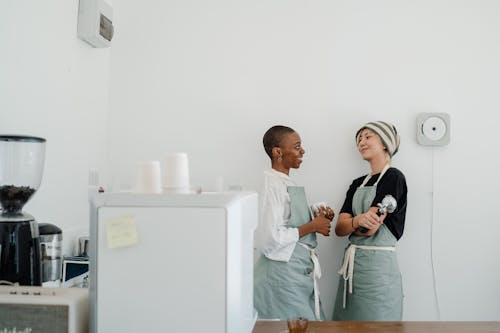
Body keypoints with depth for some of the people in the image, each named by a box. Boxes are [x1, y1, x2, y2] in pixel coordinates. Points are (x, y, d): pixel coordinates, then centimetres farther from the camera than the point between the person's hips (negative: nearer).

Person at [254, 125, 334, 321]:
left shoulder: (287, 184, 13)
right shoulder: (272, 186, -16)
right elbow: (270, 239, -23)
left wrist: (319, 219, 4)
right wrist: (312, 226, -14)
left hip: (300, 271, 9)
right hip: (283, 273, -9)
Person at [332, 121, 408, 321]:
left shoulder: (393, 177, -7)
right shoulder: (358, 184, 14)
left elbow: (370, 228, -15)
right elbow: (339, 229, 3)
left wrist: (348, 223, 2)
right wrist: (357, 221, -17)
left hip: (378, 263, -7)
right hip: (352, 262, 7)